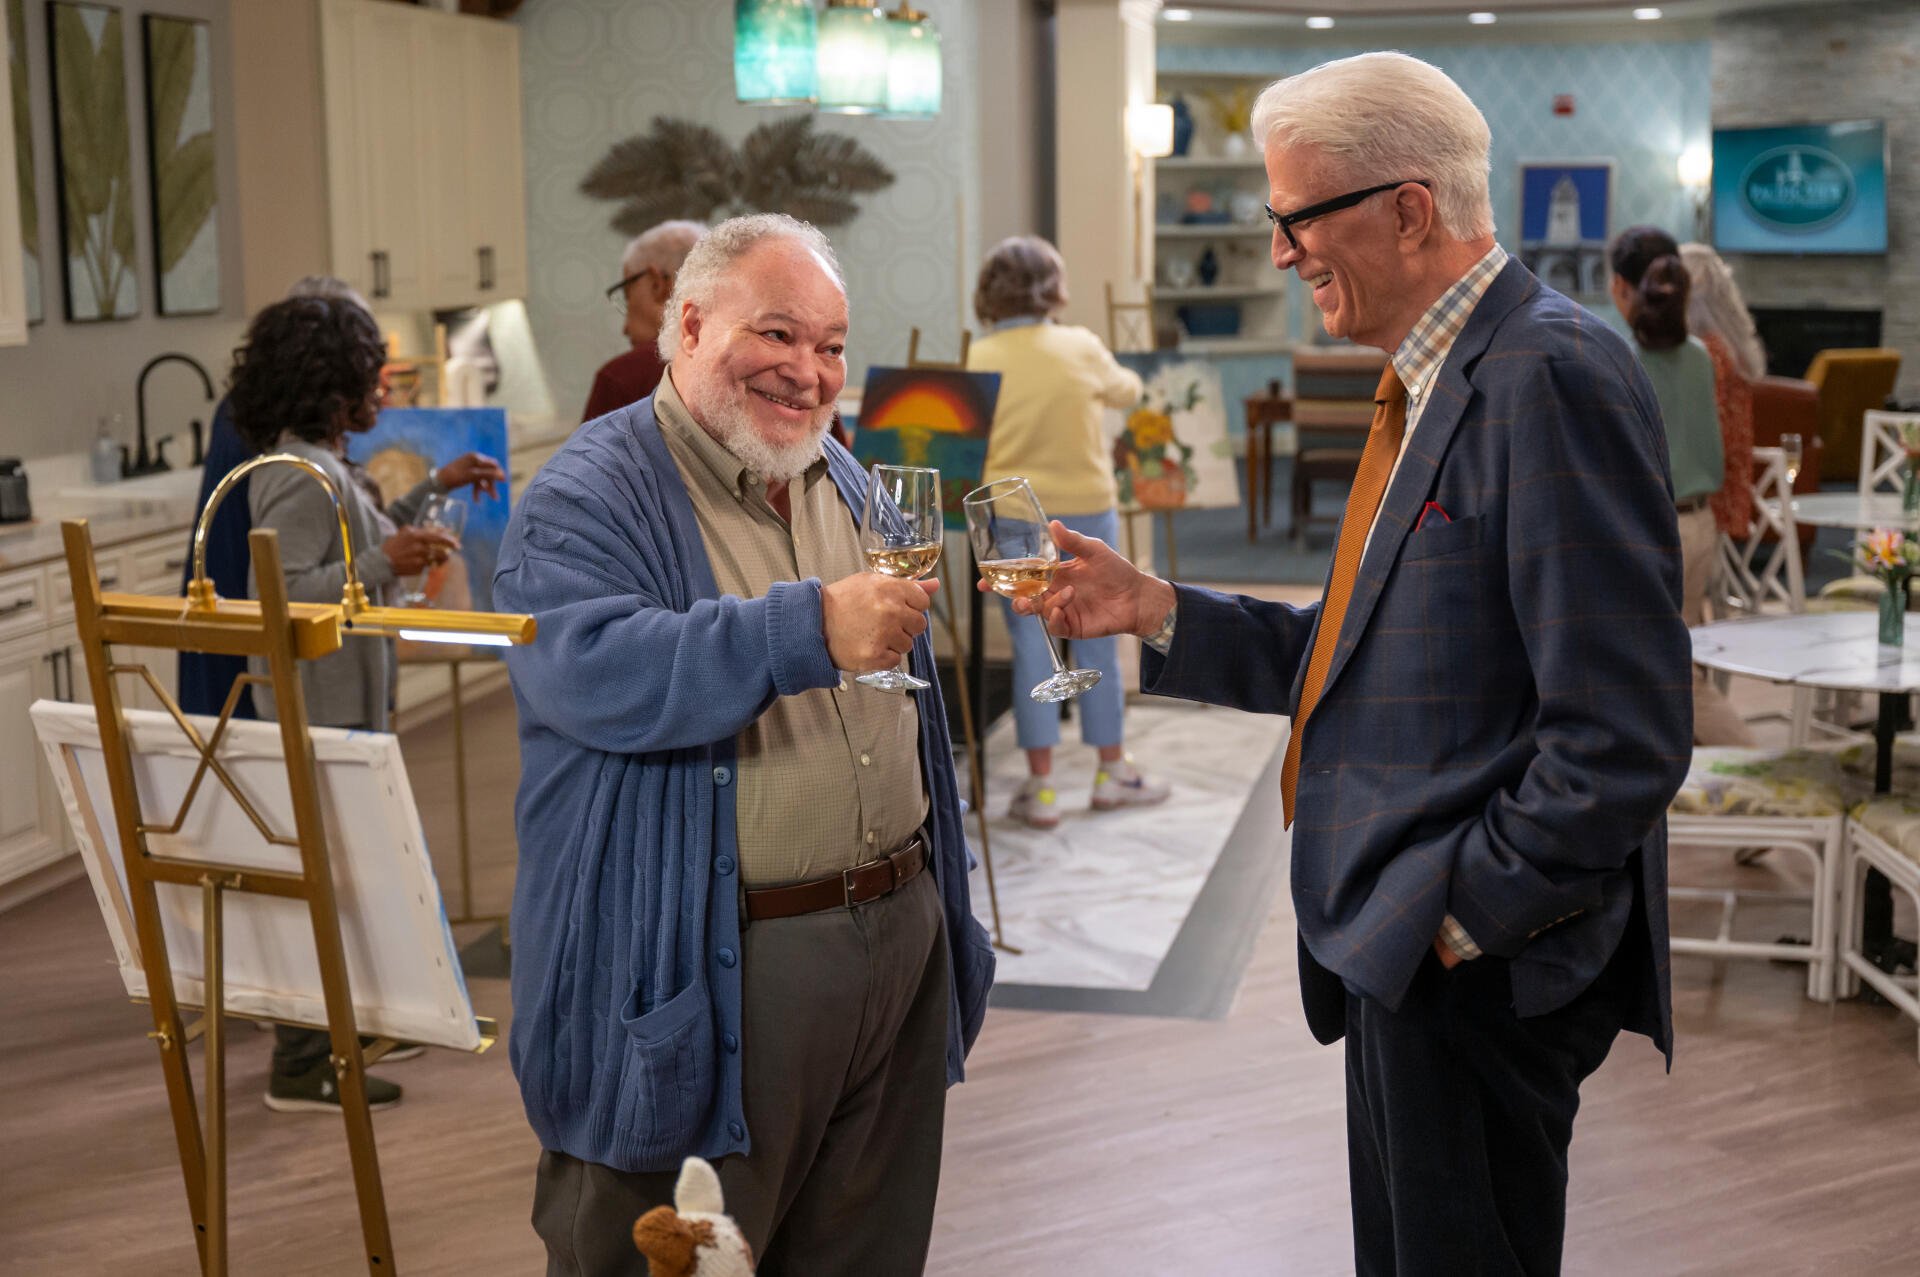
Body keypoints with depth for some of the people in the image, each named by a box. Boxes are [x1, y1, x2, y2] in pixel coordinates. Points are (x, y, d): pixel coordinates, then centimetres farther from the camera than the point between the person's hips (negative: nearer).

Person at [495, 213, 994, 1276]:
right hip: (706, 977, -7)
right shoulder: (585, 501, -11)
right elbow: (596, 671, -30)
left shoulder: (843, 483, 14)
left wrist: (933, 895, 24)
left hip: (897, 941, 7)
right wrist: (812, 631, -37)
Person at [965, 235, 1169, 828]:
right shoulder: (1081, 347, -6)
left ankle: (1041, 785, 7)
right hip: (1085, 510, 0)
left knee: (1031, 646, 5)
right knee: (1097, 643, 12)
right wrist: (1125, 378, 33)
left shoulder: (981, 357, -6)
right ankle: (1112, 771, 23)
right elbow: (1126, 391, 12)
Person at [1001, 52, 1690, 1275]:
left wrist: (1467, 912, -17)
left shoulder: (1554, 376, -19)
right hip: (1407, 947, 9)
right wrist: (1157, 611, 7)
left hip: (1478, 964, -9)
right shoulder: (1437, 384, 12)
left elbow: (1623, 731, -23)